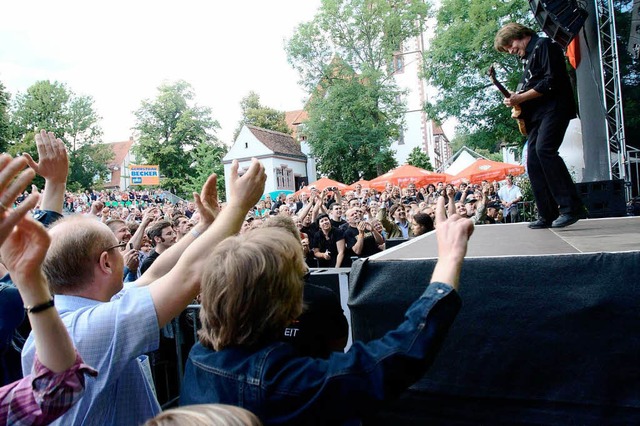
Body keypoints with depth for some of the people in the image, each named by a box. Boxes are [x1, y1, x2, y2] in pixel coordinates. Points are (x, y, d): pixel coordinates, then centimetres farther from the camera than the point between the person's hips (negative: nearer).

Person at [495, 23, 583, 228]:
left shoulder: (544, 45, 0)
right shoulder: (528, 57, 26)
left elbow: (551, 82, -13)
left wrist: (521, 97, -14)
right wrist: (516, 100, 6)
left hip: (553, 108, -9)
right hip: (536, 115, 9)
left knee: (544, 149, -28)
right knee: (533, 163, 1)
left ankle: (570, 207, -27)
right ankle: (548, 215, 3)